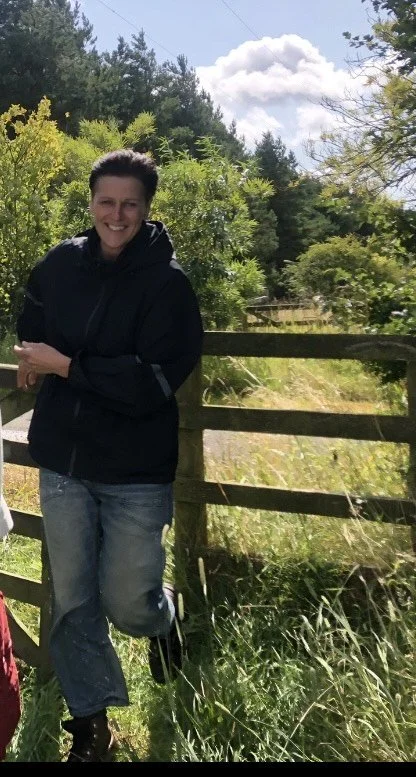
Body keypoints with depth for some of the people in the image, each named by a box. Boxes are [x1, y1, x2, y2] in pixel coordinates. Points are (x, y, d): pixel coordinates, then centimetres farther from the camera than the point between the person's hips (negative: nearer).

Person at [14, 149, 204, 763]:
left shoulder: (168, 283, -11)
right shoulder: (61, 263, 2)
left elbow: (151, 381, -19)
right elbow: (31, 332, 19)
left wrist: (65, 366, -17)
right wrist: (36, 363, 0)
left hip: (136, 472, -4)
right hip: (63, 463, 4)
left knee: (126, 606, 2)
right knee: (72, 603, 11)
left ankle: (162, 612, 40)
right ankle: (90, 725, 33)